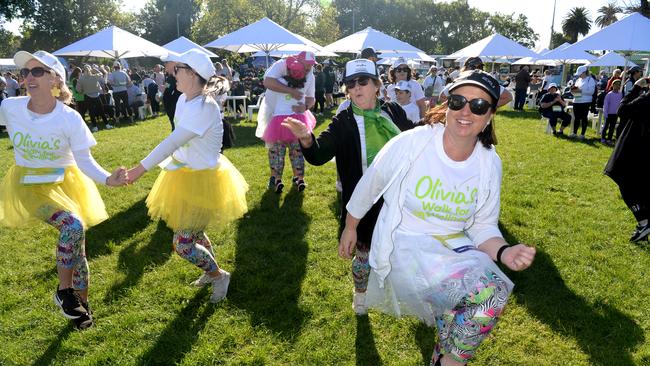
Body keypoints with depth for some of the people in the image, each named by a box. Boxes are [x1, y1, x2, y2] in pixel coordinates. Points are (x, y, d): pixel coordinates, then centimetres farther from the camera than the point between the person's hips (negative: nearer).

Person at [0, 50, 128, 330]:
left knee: (77, 246, 7)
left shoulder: (70, 118, -18)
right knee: (73, 226, -28)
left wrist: (107, 179, -34)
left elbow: (84, 160, -17)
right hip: (30, 184, -1)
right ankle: (64, 290, -6)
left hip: (64, 181, 1)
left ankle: (81, 302, 32)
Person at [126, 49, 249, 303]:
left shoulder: (203, 107, -27)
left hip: (202, 179, -9)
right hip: (187, 173, 9)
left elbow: (173, 142, -30)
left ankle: (219, 275, 19)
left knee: (183, 244, -5)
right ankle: (212, 271, 47)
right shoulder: (184, 99, 1)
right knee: (192, 232, 24)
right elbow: (179, 143, 4)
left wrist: (141, 168, -29)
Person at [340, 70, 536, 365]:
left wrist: (503, 252, -19)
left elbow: (483, 227, 3)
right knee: (487, 290, -24)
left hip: (456, 245, 5)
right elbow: (369, 185, -2)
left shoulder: (490, 163, -4)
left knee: (495, 293, -19)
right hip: (406, 244, -5)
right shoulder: (411, 144, -17)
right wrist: (350, 228, 10)